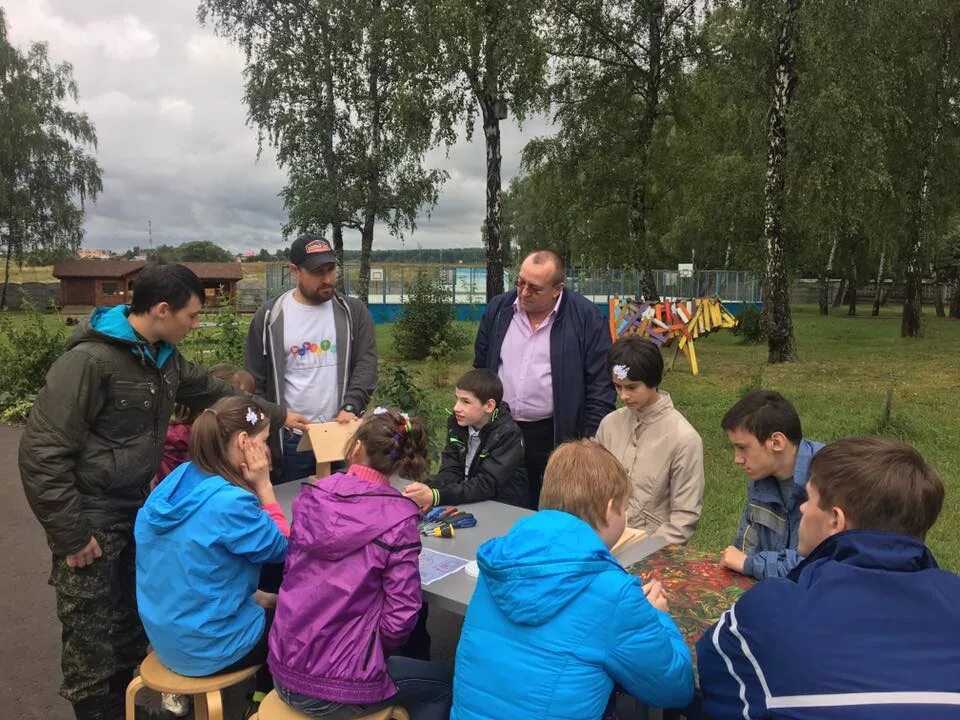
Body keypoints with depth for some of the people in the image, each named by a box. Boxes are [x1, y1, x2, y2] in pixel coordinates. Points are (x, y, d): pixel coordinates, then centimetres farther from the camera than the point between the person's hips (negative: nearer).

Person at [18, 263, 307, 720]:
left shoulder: (163, 355, 2)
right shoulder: (90, 360, -24)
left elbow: (213, 391, 18)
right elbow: (41, 452, -23)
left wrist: (278, 415, 19)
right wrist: (70, 534, -19)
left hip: (137, 508, 8)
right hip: (91, 517, -8)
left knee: (136, 619, 19)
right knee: (92, 634, 5)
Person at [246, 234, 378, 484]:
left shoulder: (353, 312, 2)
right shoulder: (269, 316, 0)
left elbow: (366, 364, -4)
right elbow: (255, 382, 2)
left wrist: (350, 407, -20)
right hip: (290, 439, -1)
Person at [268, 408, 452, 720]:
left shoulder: (310, 497, -4)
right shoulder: (398, 519, -17)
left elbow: (291, 571, 8)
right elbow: (400, 617, -14)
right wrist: (374, 658, 4)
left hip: (283, 671, 6)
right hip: (340, 689, -6)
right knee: (442, 683, 22)